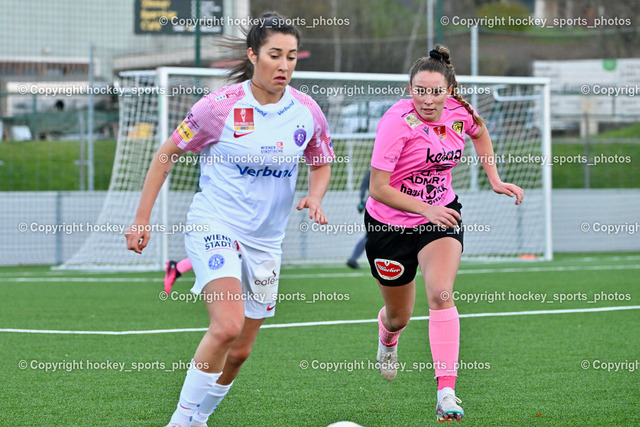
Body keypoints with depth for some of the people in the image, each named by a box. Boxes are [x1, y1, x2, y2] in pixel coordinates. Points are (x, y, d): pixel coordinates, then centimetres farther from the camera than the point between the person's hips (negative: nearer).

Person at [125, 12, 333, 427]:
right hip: (214, 225, -5)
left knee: (239, 351, 8)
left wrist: (315, 197, -6)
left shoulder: (307, 112, -1)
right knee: (228, 324, -27)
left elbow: (321, 165, 17)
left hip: (266, 240, 5)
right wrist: (142, 219, -2)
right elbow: (166, 154, 0)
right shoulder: (220, 106, -11)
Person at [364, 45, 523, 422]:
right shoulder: (398, 122, -24)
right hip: (390, 223, -2)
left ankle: (447, 394, -27)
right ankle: (387, 336, 55)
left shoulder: (460, 113, -9)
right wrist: (425, 208, -33)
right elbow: (379, 188, -24)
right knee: (399, 316, 14)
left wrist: (495, 180, 8)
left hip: (441, 214, 2)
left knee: (441, 294, -24)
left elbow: (480, 133, 18)